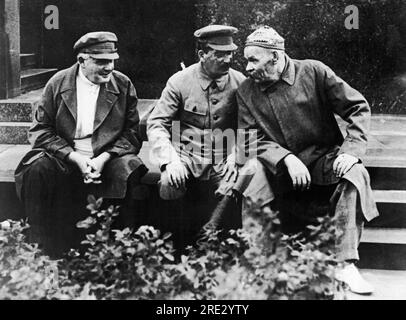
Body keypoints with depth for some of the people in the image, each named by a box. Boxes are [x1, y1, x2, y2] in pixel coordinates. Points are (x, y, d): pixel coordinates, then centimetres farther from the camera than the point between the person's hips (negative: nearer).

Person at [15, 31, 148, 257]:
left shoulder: (123, 85, 5)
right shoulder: (57, 83, 3)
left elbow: (132, 133, 4)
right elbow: (40, 130, 1)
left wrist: (104, 158, -14)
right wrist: (75, 157, -14)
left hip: (108, 158, 0)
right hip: (65, 159, 0)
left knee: (129, 171, -31)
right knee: (36, 172, -29)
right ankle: (43, 251, -15)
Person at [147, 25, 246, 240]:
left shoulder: (239, 83, 2)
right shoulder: (179, 82, -2)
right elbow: (156, 123, -3)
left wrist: (236, 156, -11)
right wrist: (169, 160, -18)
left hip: (223, 161, 1)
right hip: (186, 156, -1)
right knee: (169, 186, -30)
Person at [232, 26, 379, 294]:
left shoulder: (314, 72, -6)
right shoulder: (247, 92, 0)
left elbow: (359, 108, -4)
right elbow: (256, 140, -4)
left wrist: (350, 150, -18)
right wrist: (287, 160, -22)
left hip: (325, 159, 0)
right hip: (280, 166, 1)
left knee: (356, 173, -30)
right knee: (251, 170, -29)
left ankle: (346, 265, -28)